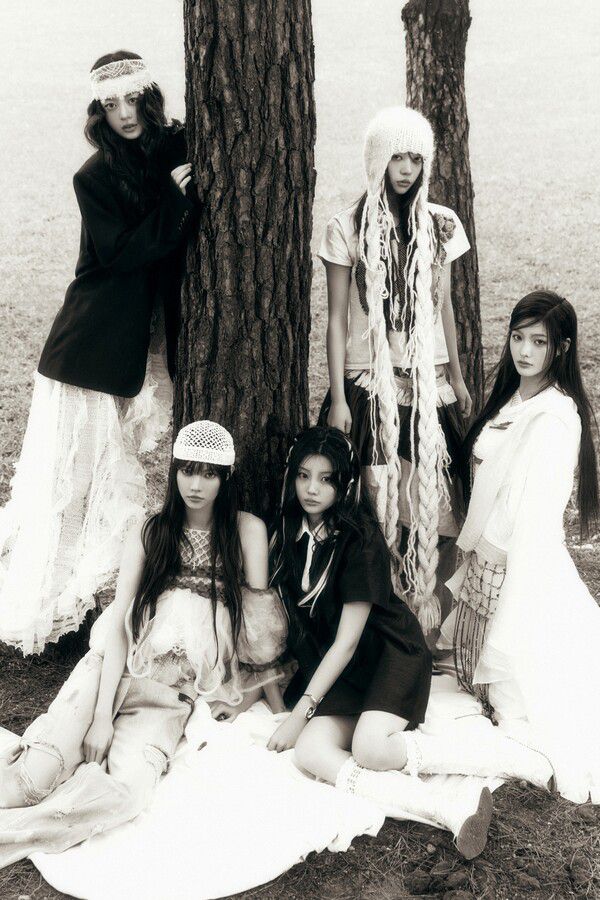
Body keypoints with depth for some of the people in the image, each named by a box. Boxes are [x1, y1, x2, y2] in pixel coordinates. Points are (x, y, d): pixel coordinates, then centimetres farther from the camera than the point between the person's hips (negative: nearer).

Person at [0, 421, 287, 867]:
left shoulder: (247, 530, 2)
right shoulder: (150, 533, 5)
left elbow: (261, 626, 1)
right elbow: (119, 622, -4)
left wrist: (280, 708, -2)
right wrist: (101, 713, -14)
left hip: (173, 693, -1)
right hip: (123, 674, 1)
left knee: (126, 786, -28)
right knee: (37, 774, -29)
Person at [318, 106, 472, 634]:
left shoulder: (440, 225, 7)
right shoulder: (348, 229, -1)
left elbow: (444, 307, 14)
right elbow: (337, 318, 0)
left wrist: (457, 378, 16)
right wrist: (337, 396, -5)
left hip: (428, 383, 3)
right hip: (368, 385, -2)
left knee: (435, 500, -3)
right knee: (372, 506, -6)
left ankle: (428, 619, 11)